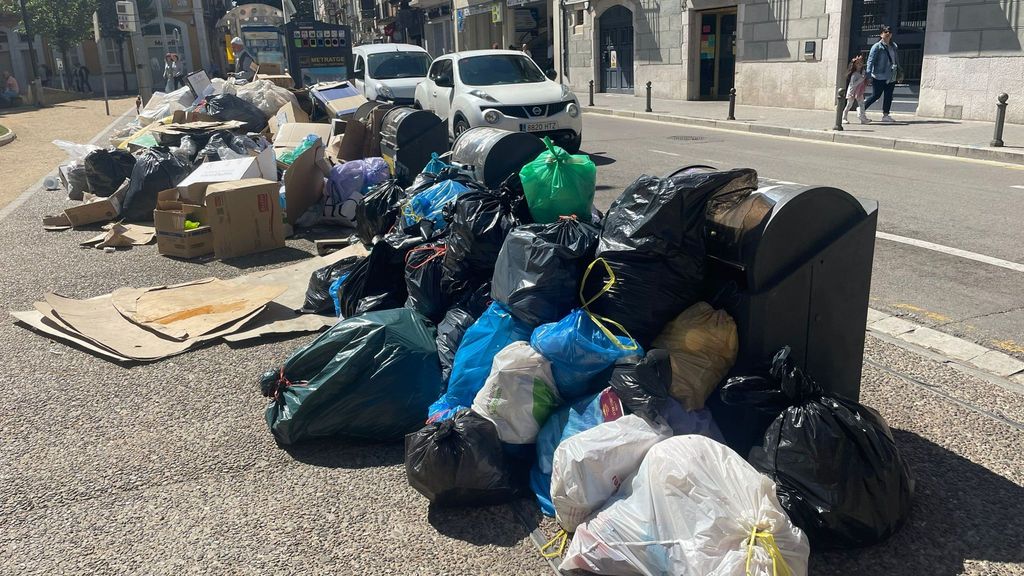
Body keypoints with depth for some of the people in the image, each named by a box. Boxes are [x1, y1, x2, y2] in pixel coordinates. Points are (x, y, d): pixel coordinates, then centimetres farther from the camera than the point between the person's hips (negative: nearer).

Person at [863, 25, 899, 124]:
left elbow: (896, 59, 22)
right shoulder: (877, 46, -6)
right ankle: (862, 109, 12)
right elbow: (870, 60, -11)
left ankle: (885, 115, 8)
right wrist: (868, 74, -19)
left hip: (891, 76, 6)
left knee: (888, 96, 4)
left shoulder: (893, 46, 14)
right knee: (876, 95, -4)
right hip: (879, 76, -6)